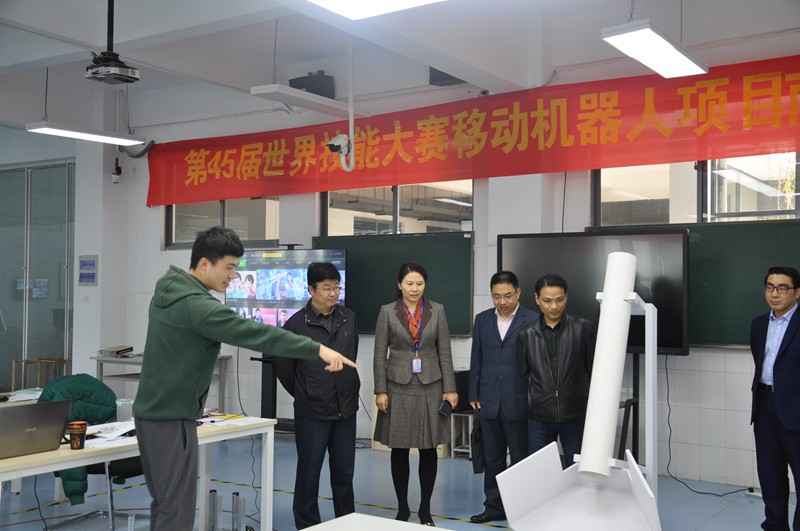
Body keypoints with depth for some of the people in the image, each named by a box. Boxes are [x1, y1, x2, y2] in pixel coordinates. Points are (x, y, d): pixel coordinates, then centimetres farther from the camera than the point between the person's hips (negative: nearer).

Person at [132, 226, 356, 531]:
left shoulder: (168, 291, 9)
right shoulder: (197, 305, -21)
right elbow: (255, 334, -25)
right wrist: (318, 349, -25)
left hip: (150, 411, 10)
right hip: (172, 418, -10)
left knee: (164, 502, 15)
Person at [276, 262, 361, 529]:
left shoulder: (349, 318, 3)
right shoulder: (296, 324, -9)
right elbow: (284, 368, 0)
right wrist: (304, 395, 8)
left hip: (346, 409, 4)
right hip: (312, 413, -4)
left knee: (344, 472, 13)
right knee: (309, 473, 6)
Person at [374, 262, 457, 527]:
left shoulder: (437, 310, 2)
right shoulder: (387, 311, -1)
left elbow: (445, 352, 3)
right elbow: (380, 354, -1)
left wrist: (450, 388, -2)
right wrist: (380, 391, -6)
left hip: (430, 386, 1)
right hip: (399, 387, -1)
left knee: (429, 449, 4)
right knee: (399, 450, 5)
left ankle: (425, 509, 17)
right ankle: (402, 508, 20)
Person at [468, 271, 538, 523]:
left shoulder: (533, 321, -6)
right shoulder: (482, 319, 8)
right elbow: (476, 360, 11)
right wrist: (474, 395, 7)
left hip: (519, 401, -4)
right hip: (489, 401, 4)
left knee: (521, 458, 6)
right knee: (492, 458, 13)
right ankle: (494, 507, 23)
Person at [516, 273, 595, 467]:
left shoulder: (583, 329, -3)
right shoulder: (526, 334, 2)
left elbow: (594, 371, 3)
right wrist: (530, 404, 8)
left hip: (575, 416, -1)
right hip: (539, 417, 2)